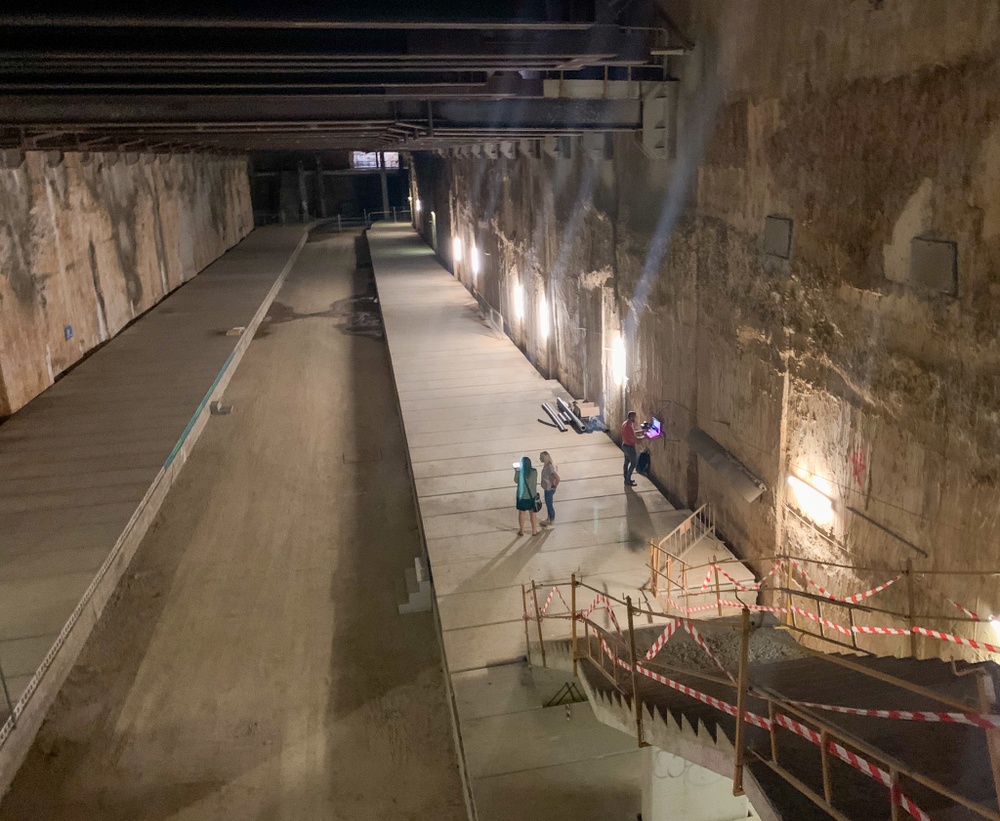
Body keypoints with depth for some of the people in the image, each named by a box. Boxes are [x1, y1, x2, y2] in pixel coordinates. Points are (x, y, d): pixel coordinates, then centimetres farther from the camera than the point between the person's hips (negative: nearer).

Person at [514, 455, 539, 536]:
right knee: (532, 513, 17)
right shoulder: (534, 471, -12)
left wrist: (516, 472, 9)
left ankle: (521, 531, 28)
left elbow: (516, 481, -2)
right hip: (532, 495, 2)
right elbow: (535, 483, 4)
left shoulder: (519, 473, -20)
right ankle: (534, 531, 27)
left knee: (521, 513, 16)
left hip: (522, 496, -2)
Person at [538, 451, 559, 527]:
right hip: (547, 488, 9)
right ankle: (549, 519, 40)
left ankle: (552, 522, 24)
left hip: (549, 489, -9)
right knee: (548, 504, 23)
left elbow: (557, 478, -34)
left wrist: (554, 486, -17)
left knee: (549, 504, 7)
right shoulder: (546, 465, -2)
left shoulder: (549, 467, -31)